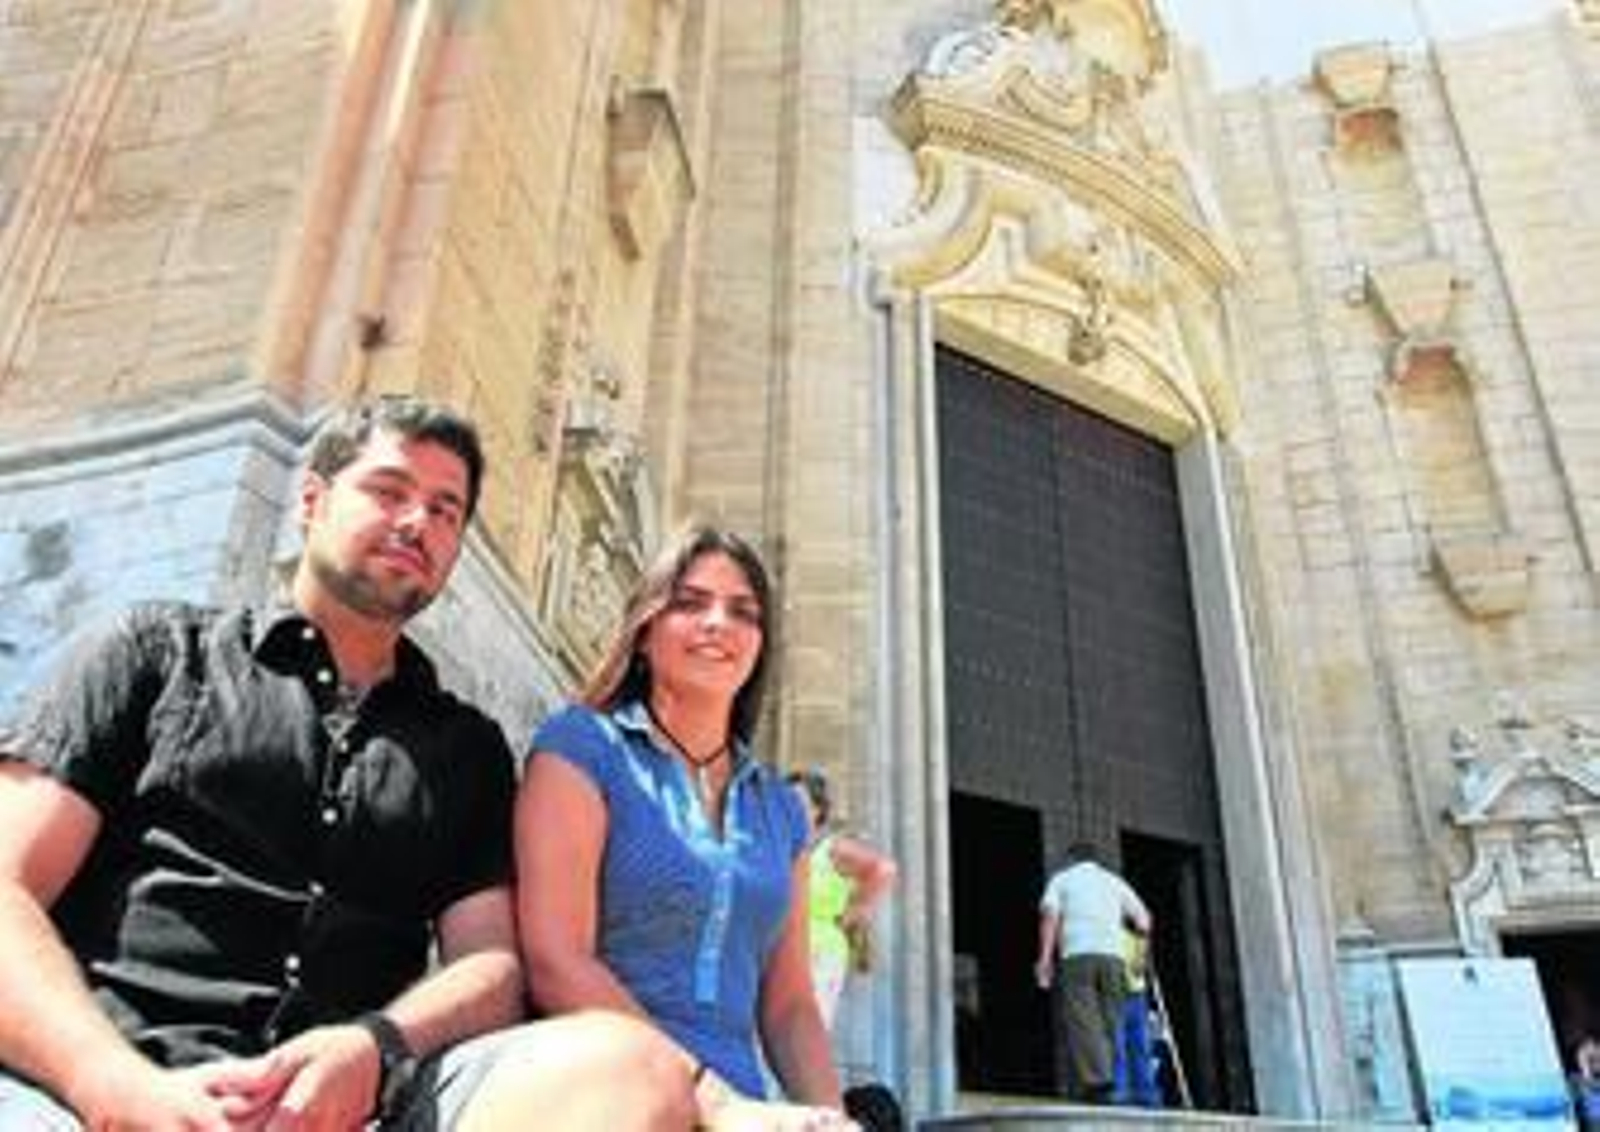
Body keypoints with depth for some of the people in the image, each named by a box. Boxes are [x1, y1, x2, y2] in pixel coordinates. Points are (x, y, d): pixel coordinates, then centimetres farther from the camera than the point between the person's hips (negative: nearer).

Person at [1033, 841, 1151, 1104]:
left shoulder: (1061, 879, 16)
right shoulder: (1114, 881, 23)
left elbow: (1050, 915, -1)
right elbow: (1143, 919, 15)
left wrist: (1045, 958, -5)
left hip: (1077, 955, -2)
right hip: (1113, 955, 3)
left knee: (1082, 1021, -10)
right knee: (1108, 1022, 4)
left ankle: (1098, 1080, -28)